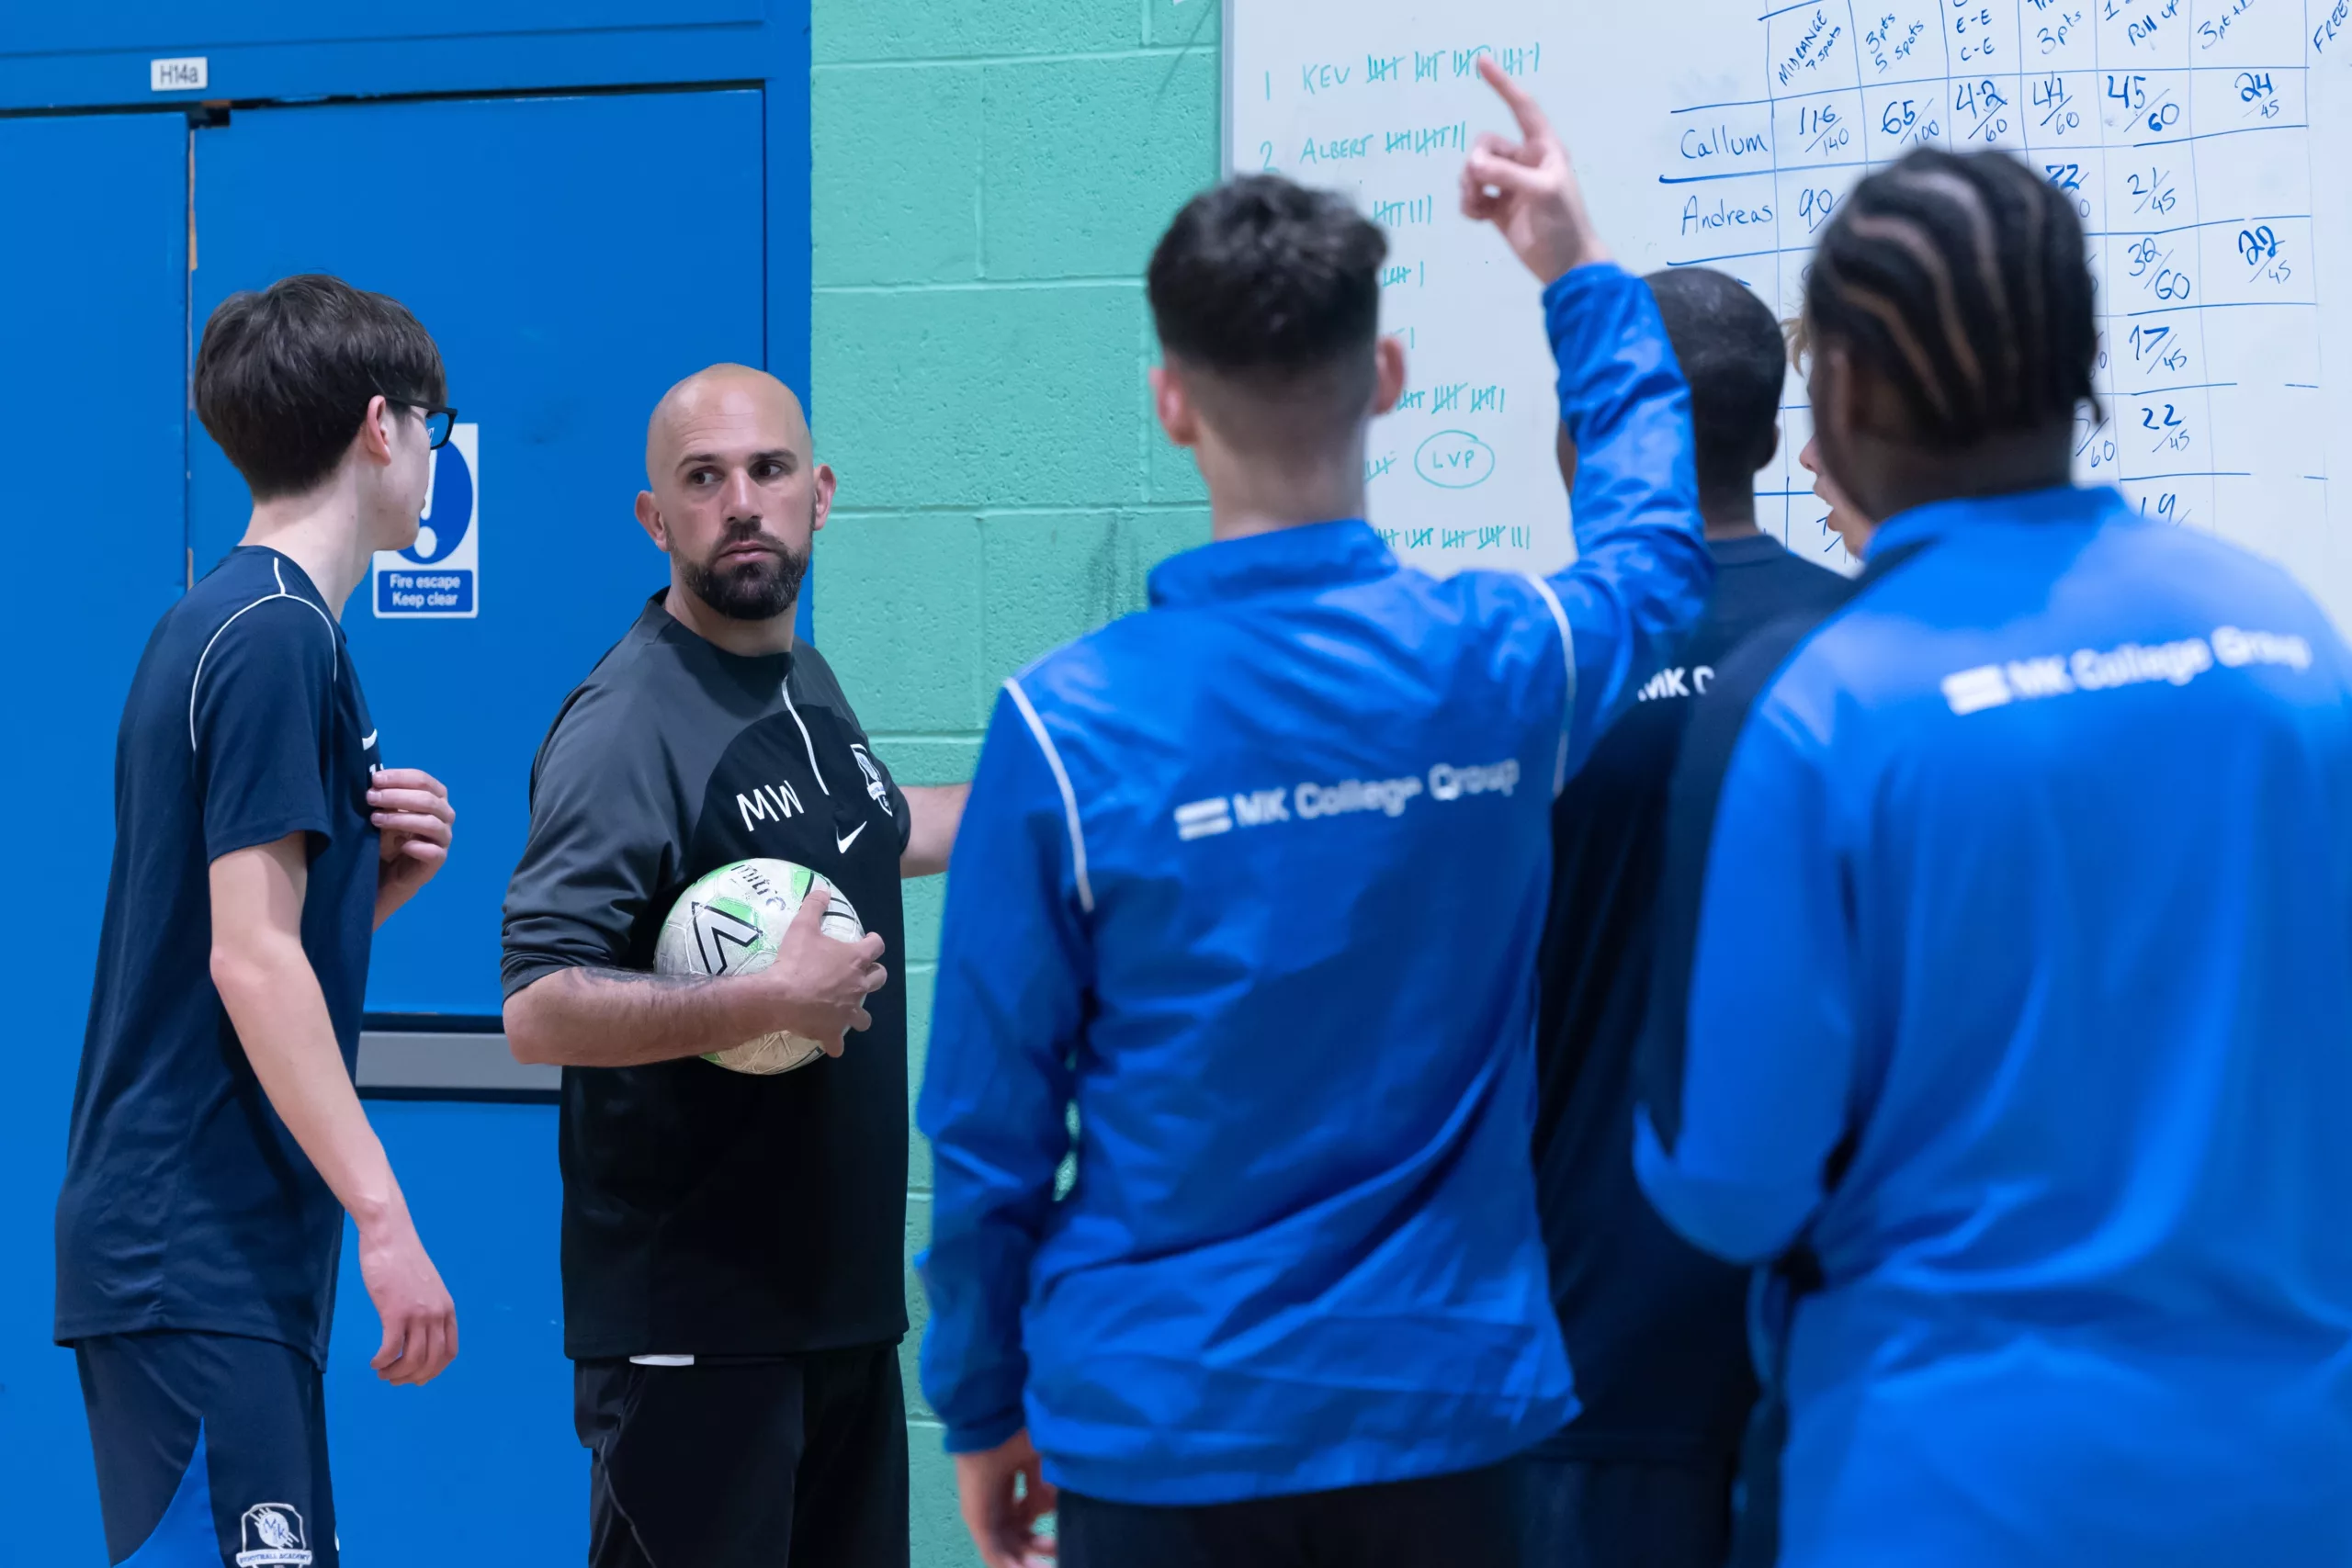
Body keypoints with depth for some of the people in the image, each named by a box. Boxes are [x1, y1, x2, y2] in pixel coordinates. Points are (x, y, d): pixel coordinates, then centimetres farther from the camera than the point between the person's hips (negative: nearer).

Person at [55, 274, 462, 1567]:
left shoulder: (227, 626, 17)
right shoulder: (277, 637, -12)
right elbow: (248, 957, -19)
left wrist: (382, 878, 3)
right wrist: (384, 1216, -20)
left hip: (221, 1256, 10)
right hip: (198, 1258, -10)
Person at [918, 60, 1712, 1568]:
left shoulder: (1067, 725, -13)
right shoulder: (1505, 666, -5)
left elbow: (990, 1122, -6)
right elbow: (1656, 548, 21)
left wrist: (981, 1404, 7)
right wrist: (1584, 278, 27)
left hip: (1157, 1425, -2)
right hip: (1443, 1403, 2)